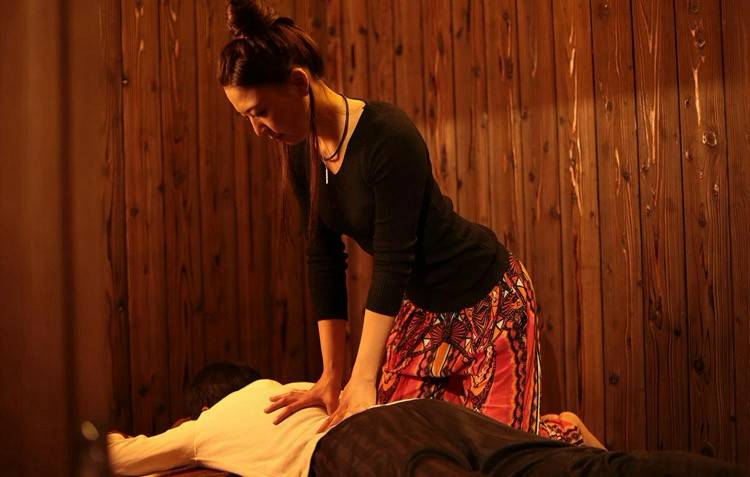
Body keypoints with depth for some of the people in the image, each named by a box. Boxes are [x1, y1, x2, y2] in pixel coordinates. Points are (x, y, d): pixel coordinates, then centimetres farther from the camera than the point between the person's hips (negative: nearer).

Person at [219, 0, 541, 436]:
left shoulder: (388, 136, -28)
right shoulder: (300, 155, -5)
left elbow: (392, 260, -28)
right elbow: (324, 259, -3)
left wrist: (363, 382, -26)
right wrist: (332, 377, -5)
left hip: (487, 297, -7)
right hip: (420, 303, 7)